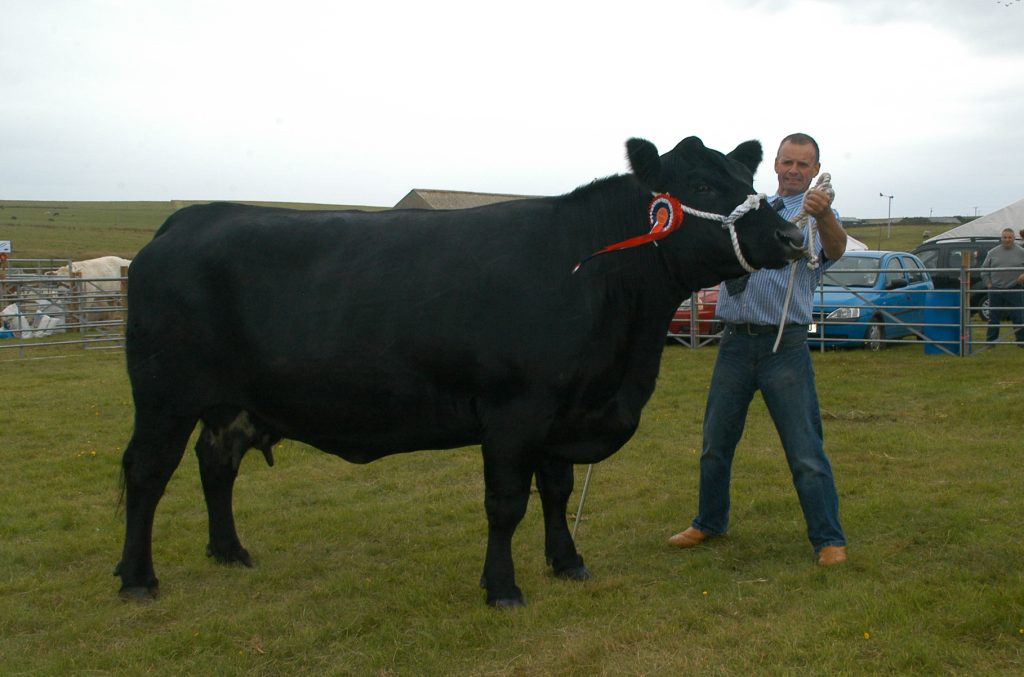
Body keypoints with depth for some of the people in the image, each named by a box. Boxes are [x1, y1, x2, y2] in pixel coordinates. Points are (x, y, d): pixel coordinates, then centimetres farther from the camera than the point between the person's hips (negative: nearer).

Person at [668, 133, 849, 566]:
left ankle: (829, 539, 6)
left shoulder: (817, 215, 0)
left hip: (785, 345, -5)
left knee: (805, 449, -4)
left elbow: (835, 249, -23)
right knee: (716, 442, 13)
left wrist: (823, 215, -44)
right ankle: (709, 522, 29)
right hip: (735, 340, 5)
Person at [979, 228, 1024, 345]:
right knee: (994, 317, 9)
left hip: (1014, 290, -2)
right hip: (995, 290, 2)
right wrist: (988, 283, 4)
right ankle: (991, 339, 18)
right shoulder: (993, 252, 6)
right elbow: (984, 269, 12)